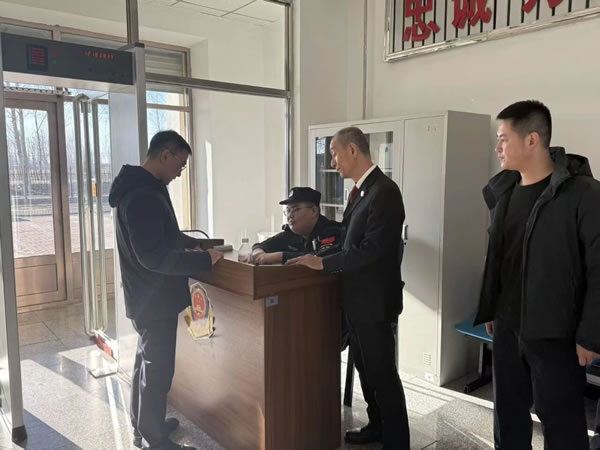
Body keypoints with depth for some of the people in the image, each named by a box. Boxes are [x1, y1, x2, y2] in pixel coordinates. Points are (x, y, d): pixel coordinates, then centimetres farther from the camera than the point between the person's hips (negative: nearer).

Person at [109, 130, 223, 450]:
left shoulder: (143, 188, 10)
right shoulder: (143, 195, -25)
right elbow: (153, 256, -30)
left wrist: (192, 244, 10)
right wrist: (204, 260, -24)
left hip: (148, 296, 11)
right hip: (155, 298, -11)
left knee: (147, 363, 22)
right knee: (158, 370, 3)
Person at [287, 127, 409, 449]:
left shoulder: (384, 191, -20)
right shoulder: (361, 190, 10)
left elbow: (373, 249, -26)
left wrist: (324, 263, -21)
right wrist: (327, 254, 4)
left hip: (373, 299, -9)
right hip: (357, 296, 9)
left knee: (382, 371, 4)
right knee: (364, 366, 20)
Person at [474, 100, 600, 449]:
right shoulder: (503, 192, 6)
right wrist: (489, 310, 14)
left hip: (555, 333, -5)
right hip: (507, 326, 6)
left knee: (561, 420, 9)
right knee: (508, 411, 16)